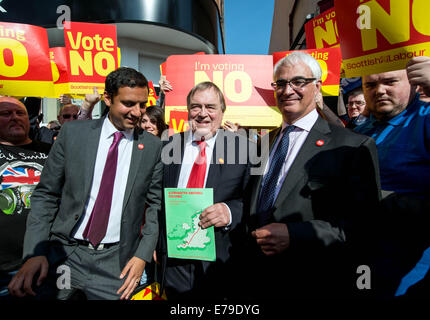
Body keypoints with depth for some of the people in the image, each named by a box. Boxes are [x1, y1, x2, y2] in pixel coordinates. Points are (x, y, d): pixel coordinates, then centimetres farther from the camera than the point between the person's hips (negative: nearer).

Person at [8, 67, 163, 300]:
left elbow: (156, 205, 1)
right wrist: (35, 252, -8)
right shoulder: (73, 133, -3)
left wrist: (143, 255, -5)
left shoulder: (152, 146, -5)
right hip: (64, 253, 1)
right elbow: (46, 195, 0)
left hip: (115, 262, 0)